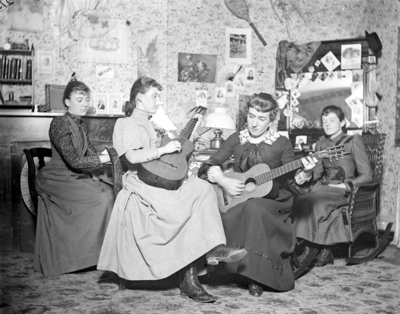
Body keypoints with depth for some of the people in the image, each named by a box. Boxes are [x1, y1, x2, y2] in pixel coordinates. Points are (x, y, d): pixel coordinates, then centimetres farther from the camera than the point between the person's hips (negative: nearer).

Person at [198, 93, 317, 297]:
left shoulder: (281, 144, 2)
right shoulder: (236, 140, 7)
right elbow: (209, 166, 5)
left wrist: (303, 174, -23)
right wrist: (223, 181, -13)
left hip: (272, 201, -2)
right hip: (238, 201, 2)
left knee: (253, 209, -35)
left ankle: (258, 277, -24)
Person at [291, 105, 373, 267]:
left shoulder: (353, 141, -1)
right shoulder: (321, 144, 16)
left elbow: (366, 175, -5)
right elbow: (317, 172, 13)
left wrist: (346, 186, -17)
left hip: (345, 190, -5)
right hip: (324, 186, 5)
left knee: (316, 201, -33)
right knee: (301, 197, -26)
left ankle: (324, 249, -21)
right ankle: (309, 247, -22)